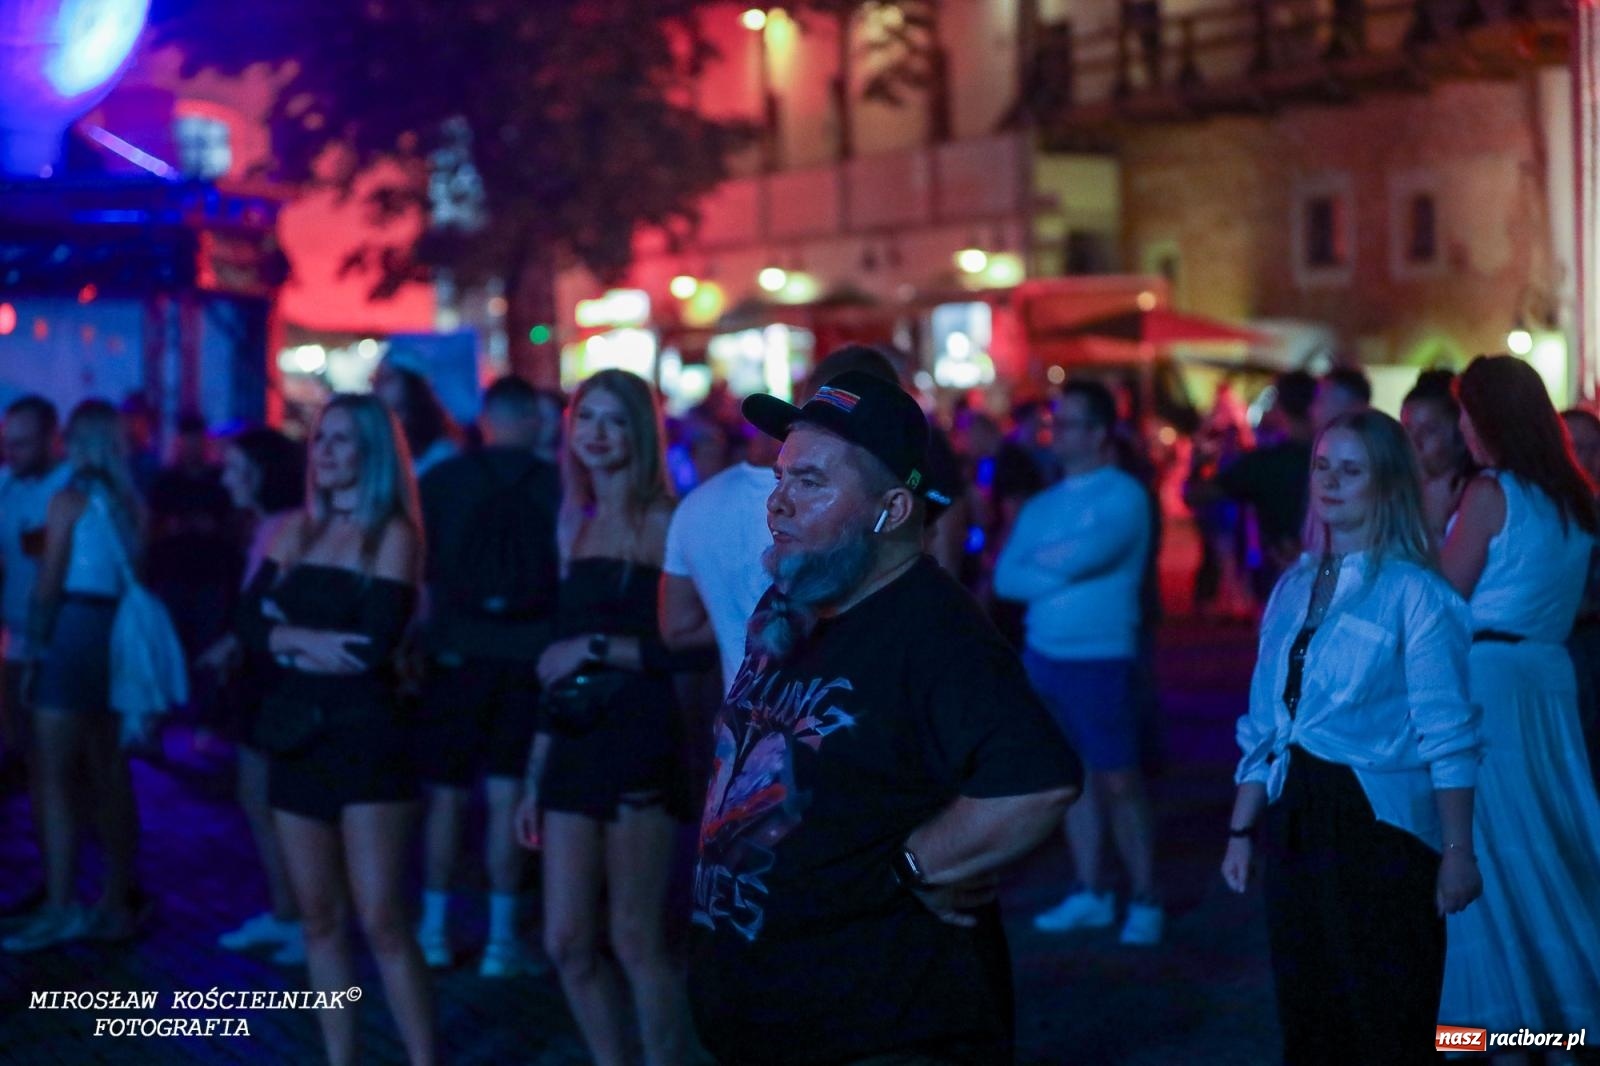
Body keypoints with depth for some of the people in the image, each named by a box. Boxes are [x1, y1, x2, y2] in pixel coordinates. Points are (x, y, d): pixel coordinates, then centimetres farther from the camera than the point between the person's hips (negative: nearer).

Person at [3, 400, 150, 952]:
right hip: (118, 633, 7)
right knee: (109, 773, 13)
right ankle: (120, 901, 19)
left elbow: (51, 579, -8)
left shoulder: (70, 498, -7)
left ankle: (60, 909, -4)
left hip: (73, 631, -7)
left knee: (54, 777, -3)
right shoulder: (130, 502, 10)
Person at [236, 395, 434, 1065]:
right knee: (319, 919, 8)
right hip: (296, 735, 6)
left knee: (381, 922, -9)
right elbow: (250, 625, 3)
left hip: (365, 734, -6)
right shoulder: (295, 531, 11)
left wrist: (291, 637, -5)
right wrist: (311, 642, -13)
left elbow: (375, 644, -15)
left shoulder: (394, 534, -5)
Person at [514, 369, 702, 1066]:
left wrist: (599, 647, -14)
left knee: (635, 941, -2)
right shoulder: (576, 527, 14)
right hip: (573, 747, 6)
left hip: (641, 745, -6)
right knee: (567, 944, 6)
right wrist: (536, 776, 15)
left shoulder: (666, 524, -5)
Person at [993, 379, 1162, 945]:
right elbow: (1006, 578, 2)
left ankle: (1145, 900, 6)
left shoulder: (1122, 495, -8)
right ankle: (1089, 894, 20)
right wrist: (1059, 575, -13)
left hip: (1099, 658, -6)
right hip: (1043, 654, 6)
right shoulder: (1043, 504, 11)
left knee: (1118, 780, -2)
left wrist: (1036, 560, -2)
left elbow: (1082, 556, -21)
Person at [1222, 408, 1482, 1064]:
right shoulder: (1294, 587, 10)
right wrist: (1242, 830, 11)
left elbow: (1448, 738, -12)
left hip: (1380, 824, -6)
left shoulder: (1415, 593, -8)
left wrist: (1457, 851, -16)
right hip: (1297, 824, 6)